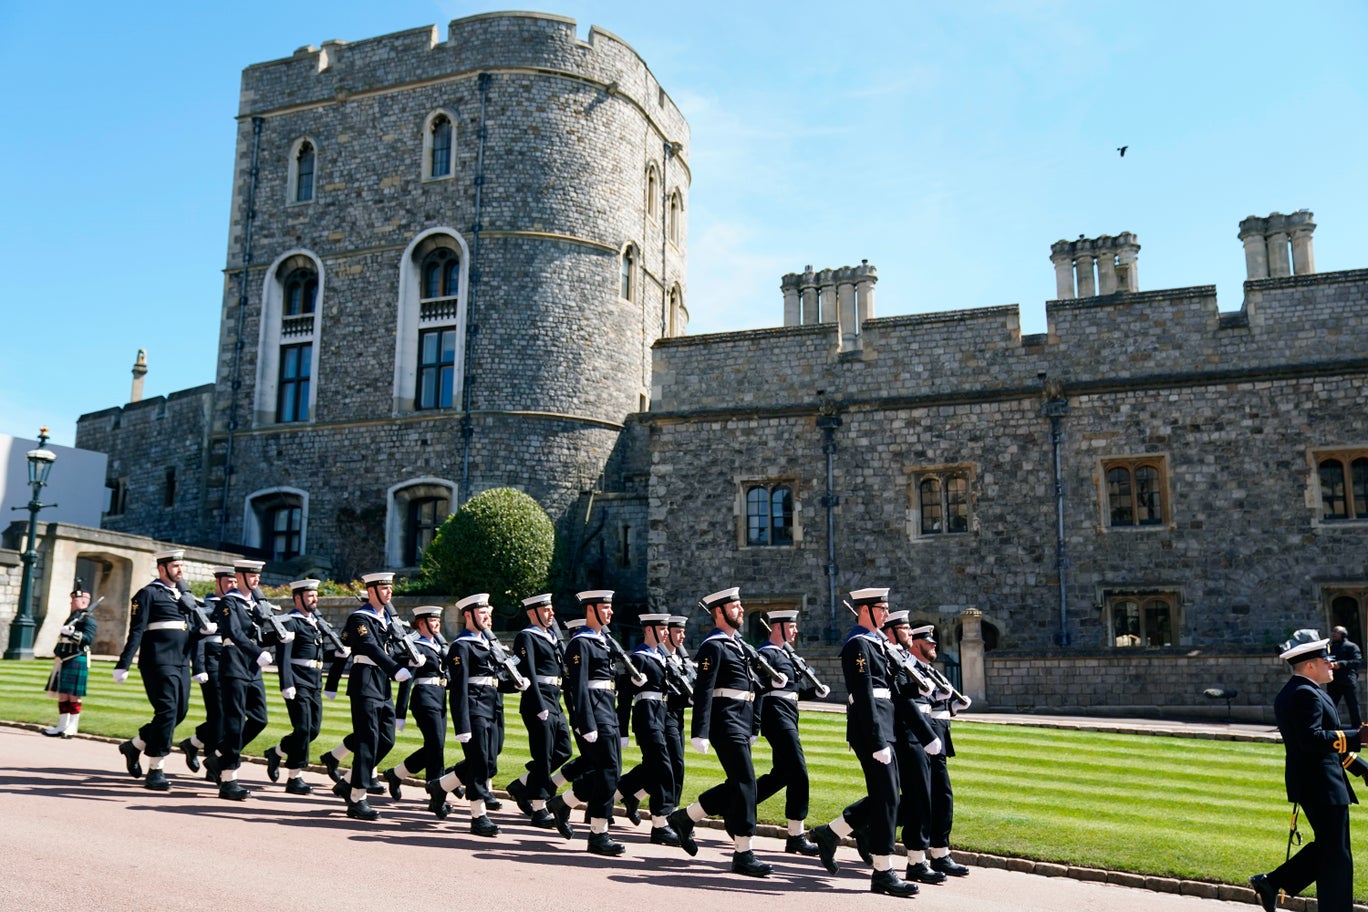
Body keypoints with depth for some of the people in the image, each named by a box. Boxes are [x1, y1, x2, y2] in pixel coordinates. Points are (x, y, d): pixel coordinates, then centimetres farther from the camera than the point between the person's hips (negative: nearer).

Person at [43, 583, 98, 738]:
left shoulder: (88, 618, -6)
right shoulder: (72, 617, 20)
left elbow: (89, 638, -19)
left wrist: (71, 633, -29)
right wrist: (57, 654, 23)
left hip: (76, 662, -9)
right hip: (64, 661, 9)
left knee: (73, 696, -6)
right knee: (62, 695, 11)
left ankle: (72, 728, -2)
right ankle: (62, 727, 17)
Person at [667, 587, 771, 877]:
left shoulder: (738, 644, 19)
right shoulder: (713, 646, -11)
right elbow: (703, 692, -16)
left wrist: (753, 728, 22)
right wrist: (700, 733, -21)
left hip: (741, 723, 10)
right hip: (726, 722, -10)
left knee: (736, 785, 12)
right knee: (745, 783, -9)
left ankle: (685, 817, 25)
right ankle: (743, 855, -3)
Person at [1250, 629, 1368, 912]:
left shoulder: (1288, 694, 15)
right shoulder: (1305, 694, -18)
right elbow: (1313, 739, -29)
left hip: (1311, 782, 10)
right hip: (1321, 785, -10)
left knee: (1326, 848, 18)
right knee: (1336, 857, 0)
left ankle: (1271, 882, 20)